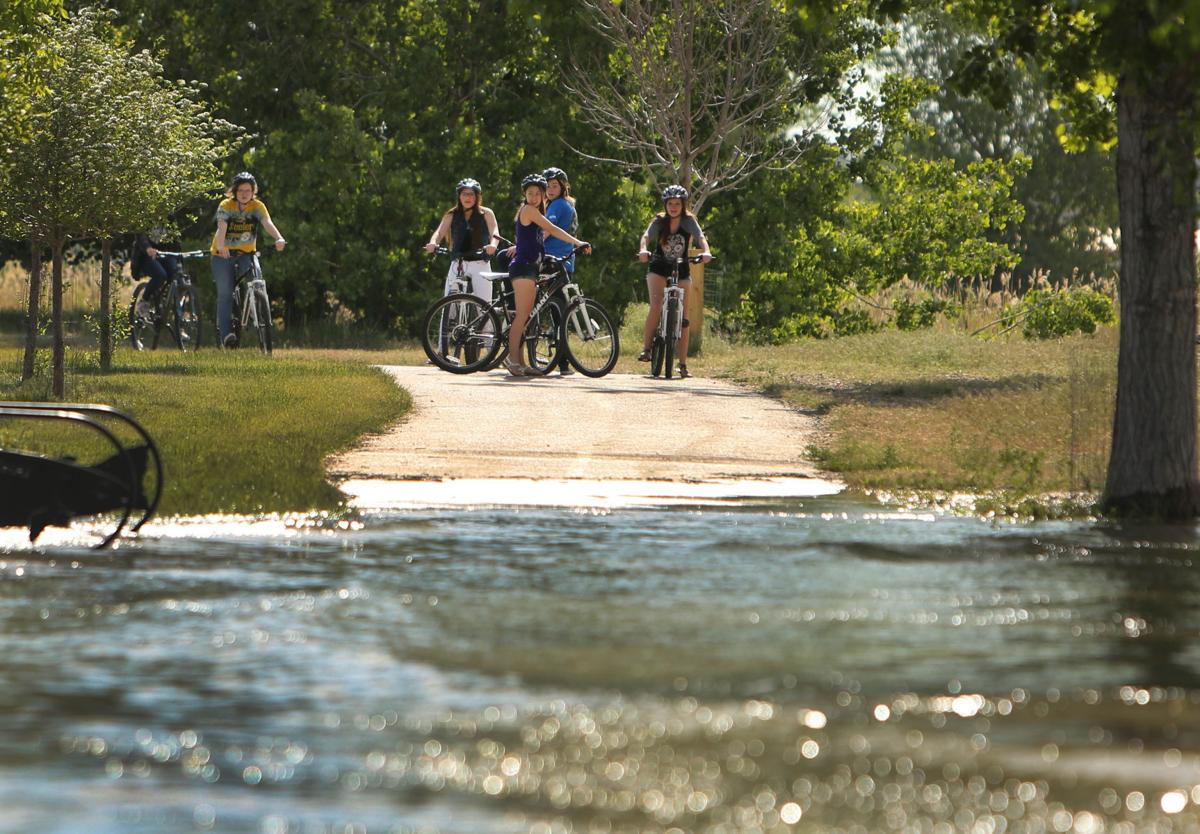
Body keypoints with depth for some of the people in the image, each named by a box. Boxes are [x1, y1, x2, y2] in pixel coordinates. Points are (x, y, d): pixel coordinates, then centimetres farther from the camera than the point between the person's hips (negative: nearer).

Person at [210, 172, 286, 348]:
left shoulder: (257, 206, -6)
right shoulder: (226, 206, -12)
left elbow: (267, 223, -24)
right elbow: (222, 227, -28)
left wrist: (279, 238, -45)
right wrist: (221, 245, -49)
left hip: (246, 254, 2)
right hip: (224, 254, -2)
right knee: (225, 294, -10)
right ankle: (225, 333, -13)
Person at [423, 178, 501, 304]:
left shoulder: (486, 214, 7)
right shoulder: (451, 216, 11)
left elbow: (494, 232, -6)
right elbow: (439, 232, -1)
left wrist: (493, 245, -30)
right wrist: (432, 243, -25)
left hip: (480, 264, -1)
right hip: (458, 264, 1)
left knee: (484, 304, -9)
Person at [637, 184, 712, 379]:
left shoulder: (689, 221, -8)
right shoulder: (659, 221, -8)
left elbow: (700, 236, -24)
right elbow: (647, 236, -25)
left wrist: (706, 252, -46)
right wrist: (643, 250, -47)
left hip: (681, 270, 1)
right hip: (659, 268, -1)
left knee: (683, 318, -2)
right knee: (656, 306, -25)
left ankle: (683, 365, 1)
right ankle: (646, 348, -17)